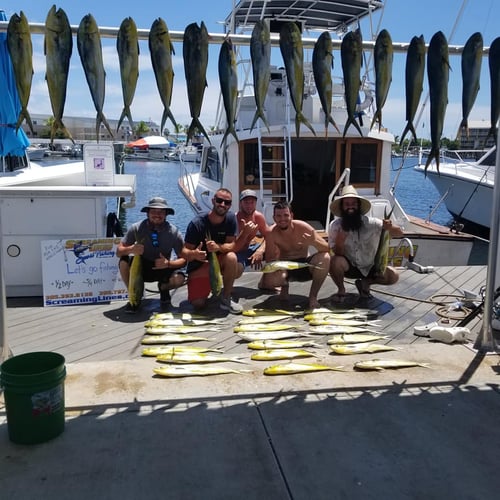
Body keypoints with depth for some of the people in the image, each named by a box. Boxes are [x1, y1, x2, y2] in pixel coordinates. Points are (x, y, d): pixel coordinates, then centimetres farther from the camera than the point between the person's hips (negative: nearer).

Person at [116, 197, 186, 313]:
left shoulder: (173, 232, -15)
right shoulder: (137, 228, -15)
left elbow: (184, 259, -12)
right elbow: (119, 252, -13)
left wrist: (168, 263, -32)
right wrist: (130, 249, -36)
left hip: (163, 269, 0)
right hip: (141, 268, 1)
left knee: (179, 278, -31)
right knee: (124, 261, -29)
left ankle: (163, 288, 10)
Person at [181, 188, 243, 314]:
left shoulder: (231, 218, -12)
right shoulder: (197, 223, -20)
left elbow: (232, 245, -14)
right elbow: (185, 252, -18)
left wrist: (218, 247, -37)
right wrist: (193, 254, -43)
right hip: (198, 267, -2)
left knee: (231, 257, -32)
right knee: (198, 304, -19)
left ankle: (226, 299, -14)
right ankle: (208, 286, 18)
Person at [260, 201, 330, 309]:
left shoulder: (303, 227, -18)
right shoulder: (271, 233, -16)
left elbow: (327, 249, -19)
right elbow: (269, 260, -14)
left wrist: (314, 242, -41)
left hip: (305, 264, 0)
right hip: (284, 267, 0)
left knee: (325, 258, -29)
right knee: (269, 279, -34)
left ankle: (313, 296, -12)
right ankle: (284, 285, 7)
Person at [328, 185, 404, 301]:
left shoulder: (371, 223, -18)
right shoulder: (335, 225, -17)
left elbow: (400, 233, -16)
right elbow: (338, 253, -16)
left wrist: (389, 228, -39)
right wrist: (339, 242, -39)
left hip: (369, 267, 2)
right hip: (348, 266, -1)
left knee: (393, 276, -20)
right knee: (335, 261, -33)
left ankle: (365, 283, 10)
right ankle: (341, 290, -3)